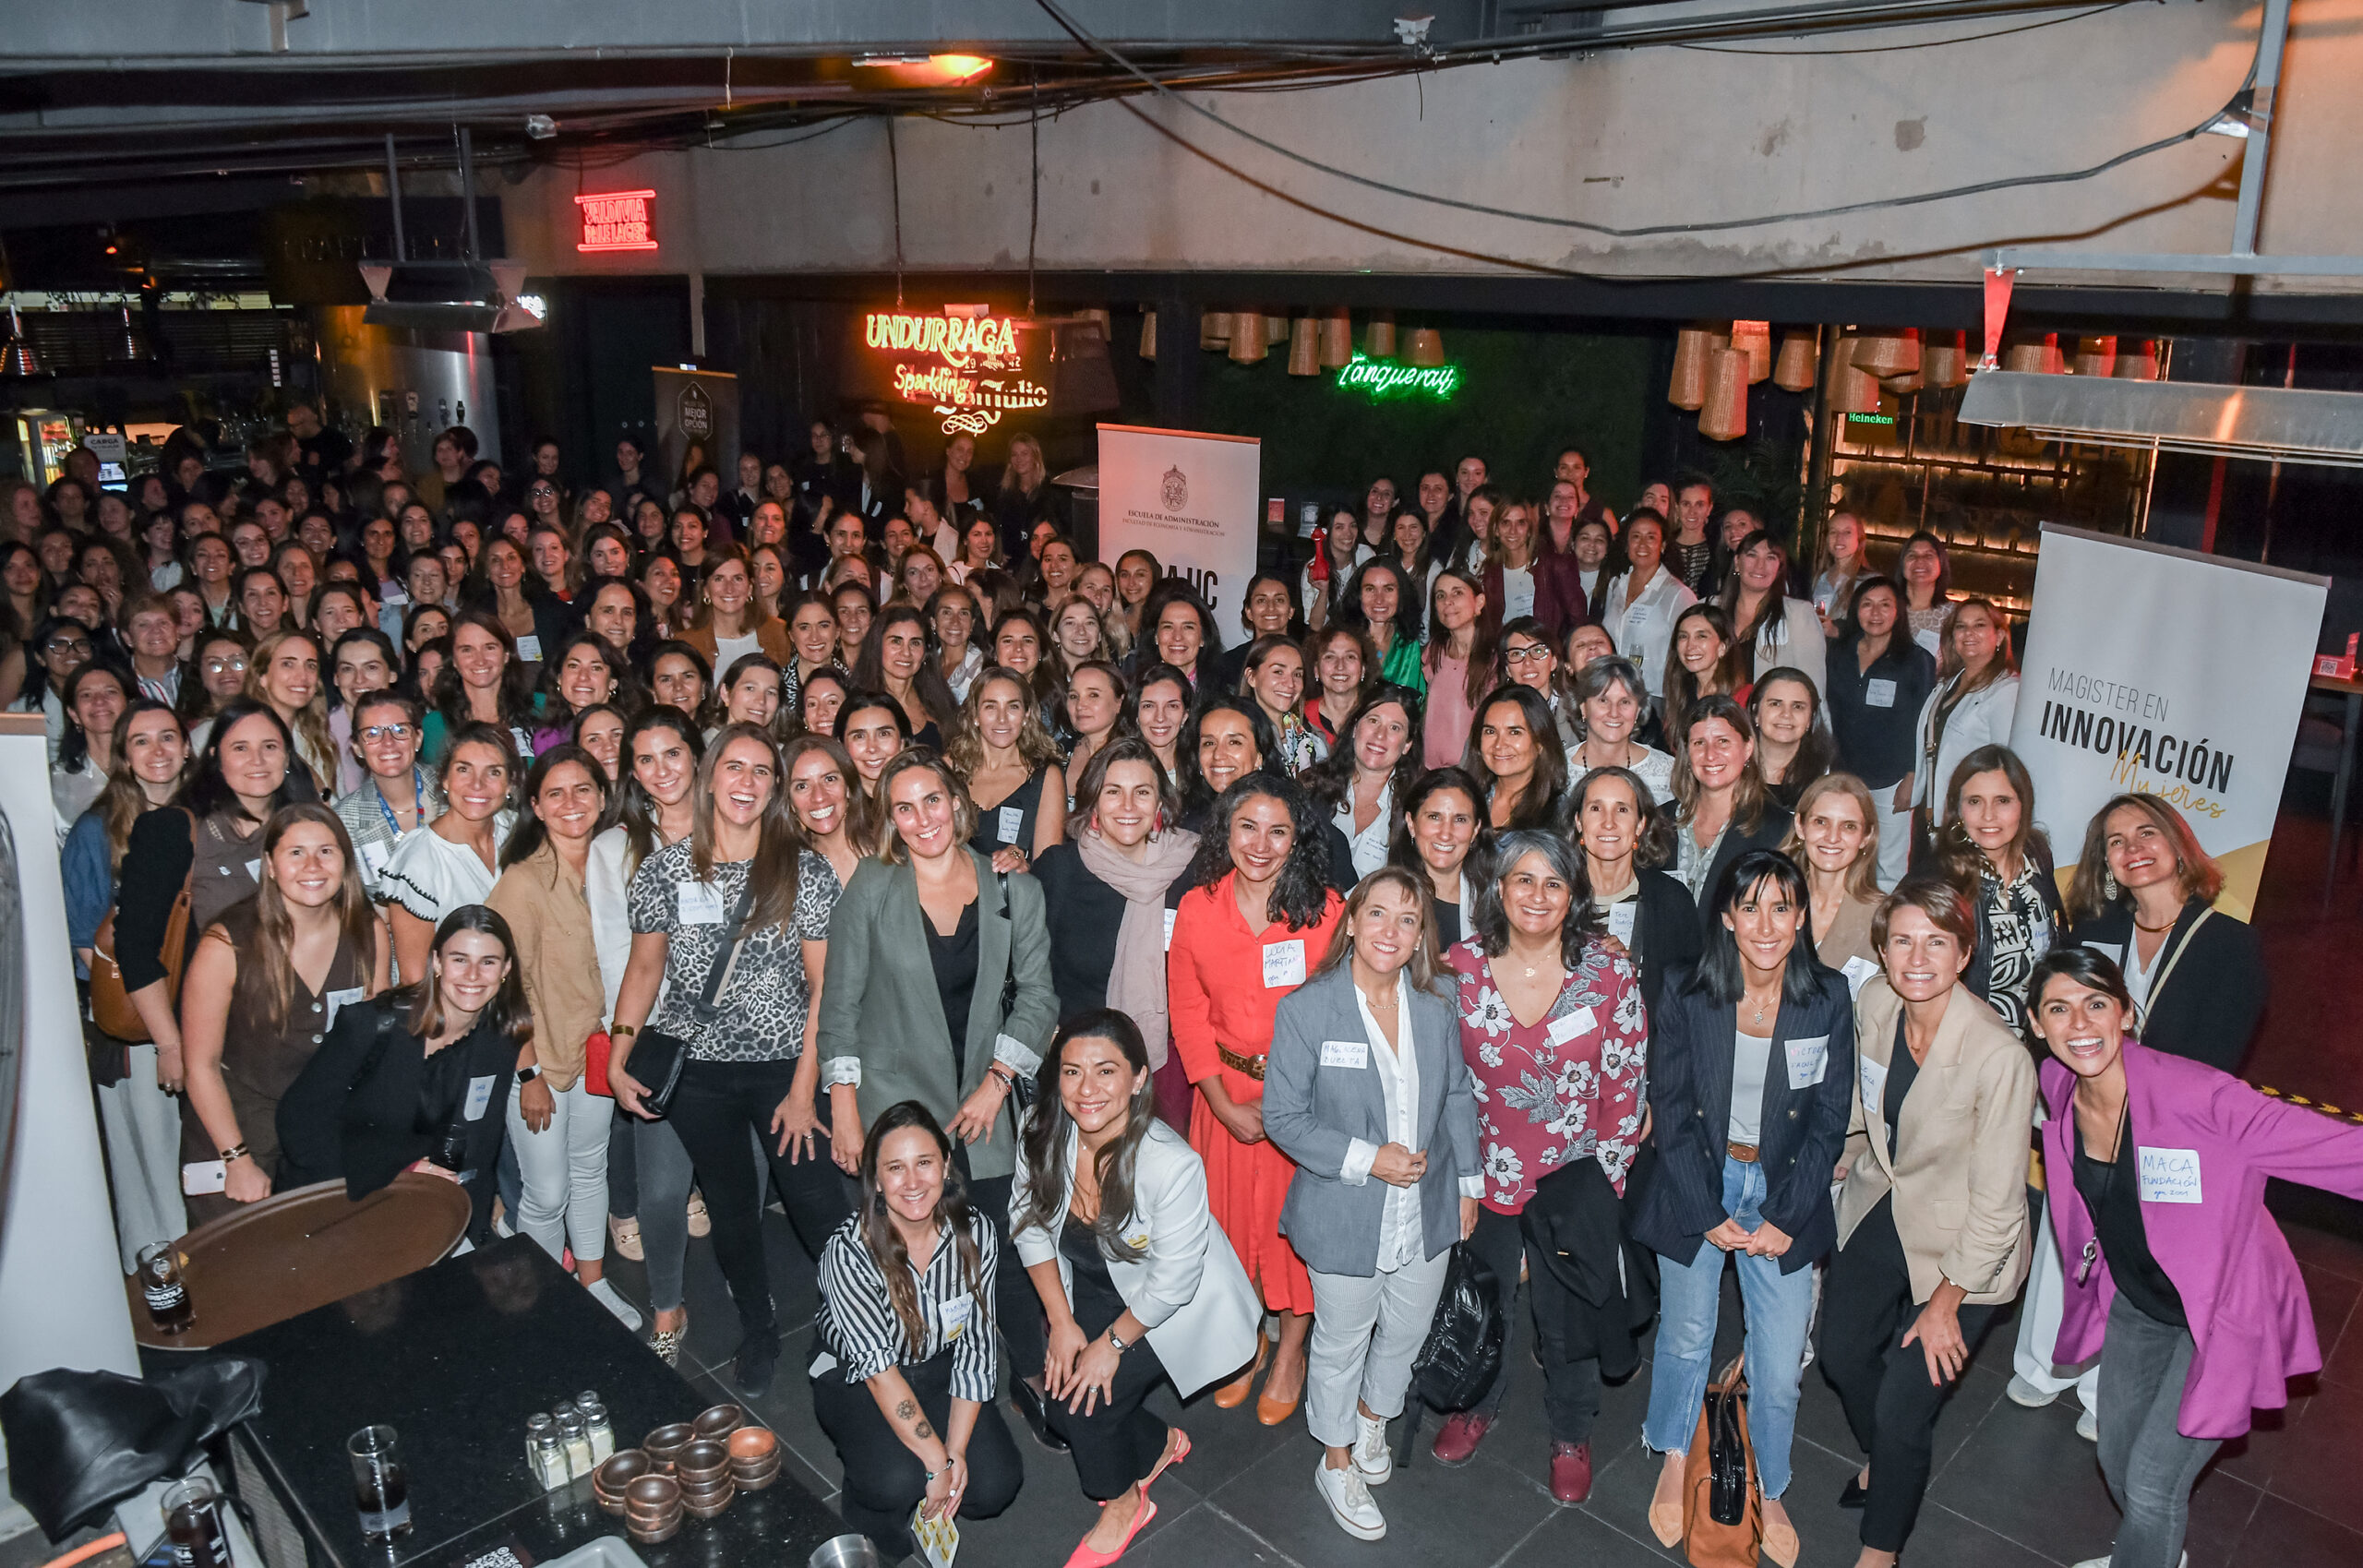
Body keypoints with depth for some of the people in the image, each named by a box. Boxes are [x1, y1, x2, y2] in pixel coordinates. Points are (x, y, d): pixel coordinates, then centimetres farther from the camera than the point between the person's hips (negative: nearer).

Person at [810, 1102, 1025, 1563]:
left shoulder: (976, 1230, -18)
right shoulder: (848, 1250, -28)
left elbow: (976, 1346, -12)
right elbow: (879, 1368, -27)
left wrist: (956, 1450, -19)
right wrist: (936, 1461, -27)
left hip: (938, 1369, 3)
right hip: (855, 1376, -3)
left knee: (994, 1487, -15)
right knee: (896, 1483, -29)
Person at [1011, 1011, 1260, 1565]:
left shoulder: (1173, 1164, -35)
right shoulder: (1044, 1134, -20)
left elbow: (1172, 1282, -24)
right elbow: (1029, 1226, -4)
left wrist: (1112, 1342, -14)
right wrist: (1061, 1321, -5)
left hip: (1170, 1310, -5)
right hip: (1091, 1293, 5)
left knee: (1086, 1400, -12)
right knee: (1061, 1394, -5)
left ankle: (1123, 1504, 20)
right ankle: (1158, 1444, 26)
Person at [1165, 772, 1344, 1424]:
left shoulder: (1326, 910, -11)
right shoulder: (1197, 910, -4)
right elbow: (1189, 1015, 1)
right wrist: (1224, 1103, -6)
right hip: (1227, 1093, 2)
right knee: (1232, 1211, 13)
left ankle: (1291, 1351, 31)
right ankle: (1245, 1341, 36)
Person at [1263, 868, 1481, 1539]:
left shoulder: (1434, 1011, -2)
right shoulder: (1306, 1010, -17)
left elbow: (1458, 1099, 10)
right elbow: (1282, 1117, -16)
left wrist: (1467, 1183, 10)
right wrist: (1367, 1160, -22)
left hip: (1427, 1218, 5)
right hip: (1346, 1221, -4)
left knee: (1405, 1334, 24)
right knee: (1341, 1345, 15)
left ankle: (1372, 1421, 53)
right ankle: (1336, 1463, 39)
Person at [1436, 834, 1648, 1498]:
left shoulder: (1610, 972, -13)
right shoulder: (1460, 967, -11)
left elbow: (1627, 1085, -6)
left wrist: (1605, 1179, -6)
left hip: (1575, 1179, -1)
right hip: (1482, 1175, 1)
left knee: (1568, 1316, 16)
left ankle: (1571, 1435, 44)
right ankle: (1477, 1405, 51)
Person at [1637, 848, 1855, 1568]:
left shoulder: (1829, 1000, -9)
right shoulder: (1686, 999, -11)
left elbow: (1829, 1122, -4)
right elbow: (1671, 1115, -5)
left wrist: (1784, 1219, -8)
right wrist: (1708, 1213, -9)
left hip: (1786, 1190, 1)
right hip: (1696, 1185, 0)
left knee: (1780, 1365, 3)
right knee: (1686, 1335, 13)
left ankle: (1770, 1492, 30)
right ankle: (1674, 1462, 40)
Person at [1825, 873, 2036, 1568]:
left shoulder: (2000, 1056, -31)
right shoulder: (1874, 1002, -15)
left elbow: (1996, 1200, -21)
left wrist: (1947, 1299, -13)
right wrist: (1854, 1169, 18)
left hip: (1959, 1247, -5)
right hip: (1878, 1210, 6)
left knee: (1901, 1410, -2)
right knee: (1842, 1354, 18)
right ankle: (1880, 1460, 52)